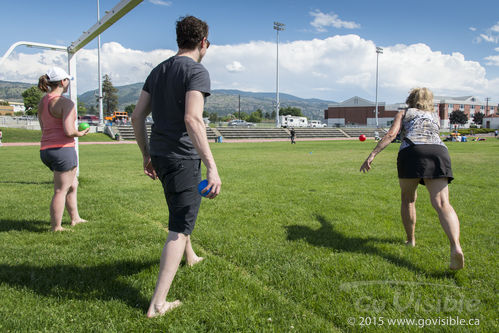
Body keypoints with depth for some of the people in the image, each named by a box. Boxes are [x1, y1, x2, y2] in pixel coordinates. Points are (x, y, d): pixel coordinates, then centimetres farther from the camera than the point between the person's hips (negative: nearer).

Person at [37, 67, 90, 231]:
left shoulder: (43, 101, 14)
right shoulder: (66, 103, -14)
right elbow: (69, 131, -22)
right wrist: (80, 133, -1)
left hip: (45, 149, 9)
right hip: (62, 149, -9)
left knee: (72, 185, 23)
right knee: (61, 191, 1)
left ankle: (75, 218, 33)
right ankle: (56, 228, 9)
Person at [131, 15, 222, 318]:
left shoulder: (158, 71, 12)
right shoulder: (197, 71, -12)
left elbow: (137, 116, 12)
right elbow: (192, 120, -27)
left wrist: (147, 154, 20)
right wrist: (212, 167, -29)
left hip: (159, 156, 9)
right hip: (183, 158, -8)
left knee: (182, 209, 30)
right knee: (180, 227, -3)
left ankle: (189, 256, 52)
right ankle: (158, 304, -1)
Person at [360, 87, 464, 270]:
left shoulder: (404, 113, 23)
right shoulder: (435, 116, 34)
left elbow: (391, 134, 6)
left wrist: (372, 155, 0)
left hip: (411, 152, -2)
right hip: (439, 152, 2)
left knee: (408, 199, 19)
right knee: (442, 203, -12)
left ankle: (410, 239, 26)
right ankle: (456, 247, -32)